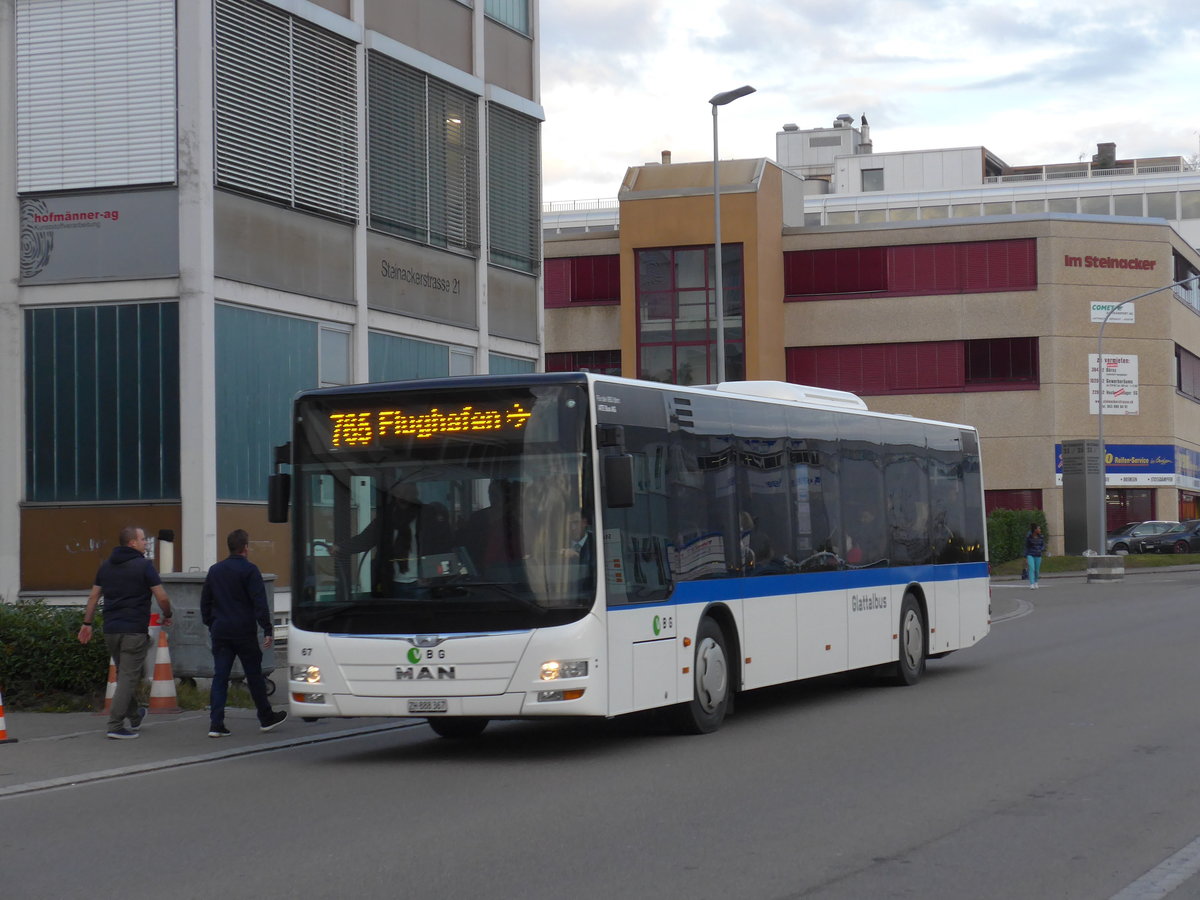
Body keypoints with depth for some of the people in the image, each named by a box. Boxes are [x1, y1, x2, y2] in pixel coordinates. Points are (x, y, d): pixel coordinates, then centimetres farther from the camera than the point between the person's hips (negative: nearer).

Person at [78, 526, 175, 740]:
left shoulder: (106, 565, 11)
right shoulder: (143, 565, -8)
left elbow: (93, 596, 13)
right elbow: (162, 597, -10)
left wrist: (87, 623, 19)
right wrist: (167, 616, 7)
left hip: (111, 629, 7)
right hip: (134, 630, -7)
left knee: (124, 673, 21)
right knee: (129, 676, -4)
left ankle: (134, 716, 35)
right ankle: (115, 725, -10)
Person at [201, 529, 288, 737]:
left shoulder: (214, 570, 11)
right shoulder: (249, 570, -8)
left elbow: (205, 601, 17)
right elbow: (259, 603, -14)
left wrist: (210, 625, 24)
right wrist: (267, 630, -13)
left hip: (220, 632, 5)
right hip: (244, 632, -5)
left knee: (219, 677, 3)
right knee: (254, 675, 7)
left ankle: (216, 724, -5)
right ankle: (266, 718, 19)